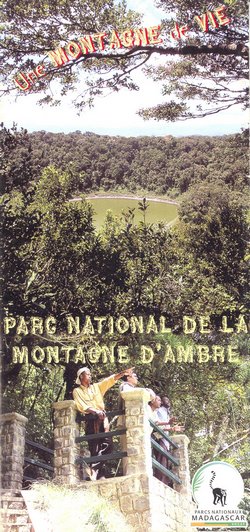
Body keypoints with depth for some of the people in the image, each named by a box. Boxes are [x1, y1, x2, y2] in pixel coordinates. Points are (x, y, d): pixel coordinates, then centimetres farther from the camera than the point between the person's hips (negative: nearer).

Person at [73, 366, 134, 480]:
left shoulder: (96, 386, 21)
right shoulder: (77, 391, 10)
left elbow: (110, 380, 11)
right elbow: (82, 406, -5)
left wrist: (123, 373, -2)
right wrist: (95, 411, -20)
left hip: (102, 418, 3)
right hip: (90, 420, -3)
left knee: (107, 444, -10)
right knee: (94, 447, -8)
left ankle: (96, 470, -5)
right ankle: (98, 473, -9)